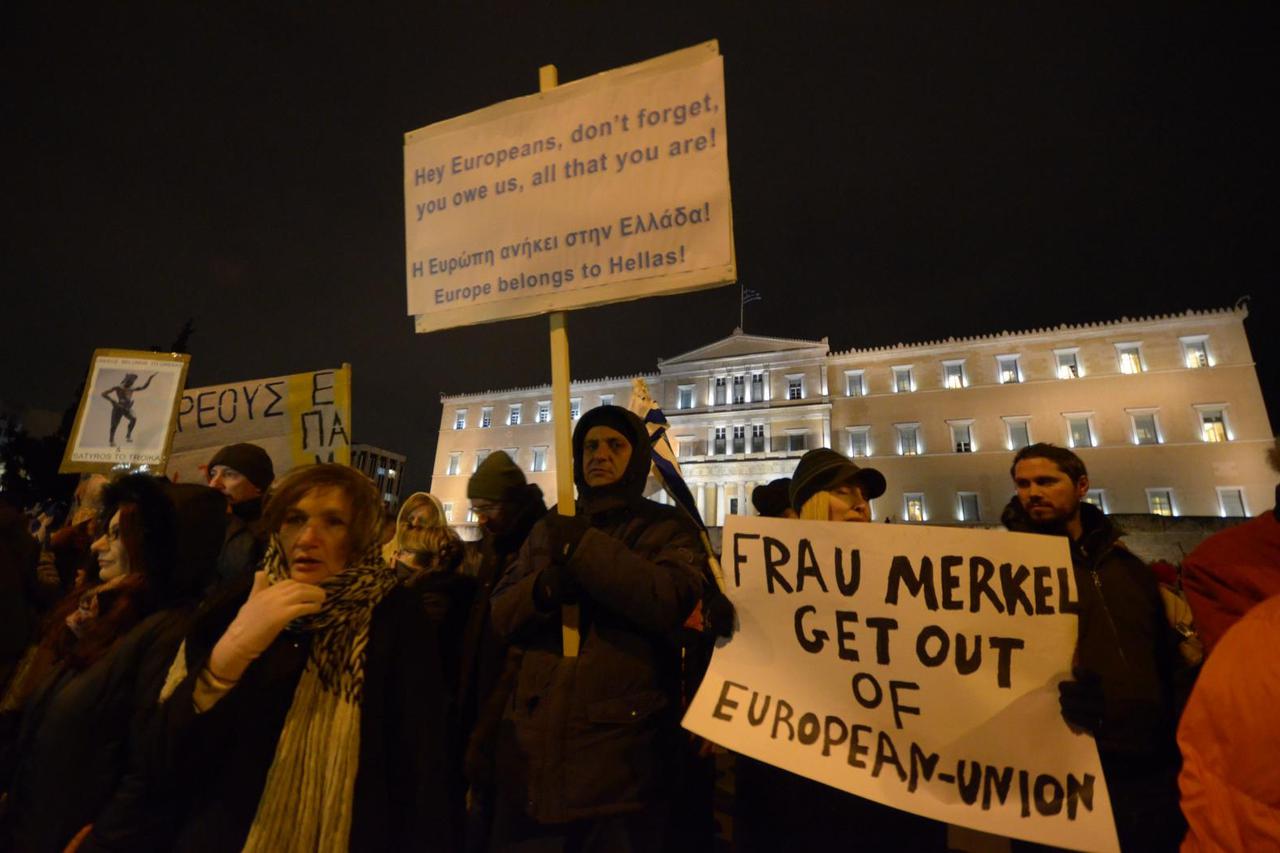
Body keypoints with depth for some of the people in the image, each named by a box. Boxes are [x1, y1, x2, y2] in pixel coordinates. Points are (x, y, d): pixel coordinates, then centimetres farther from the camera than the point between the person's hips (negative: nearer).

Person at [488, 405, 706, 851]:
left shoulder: (668, 527, -1)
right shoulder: (549, 529, 12)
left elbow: (671, 600, -20)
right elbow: (503, 613, 4)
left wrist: (583, 546, -18)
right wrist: (545, 586, -17)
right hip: (535, 743, 4)